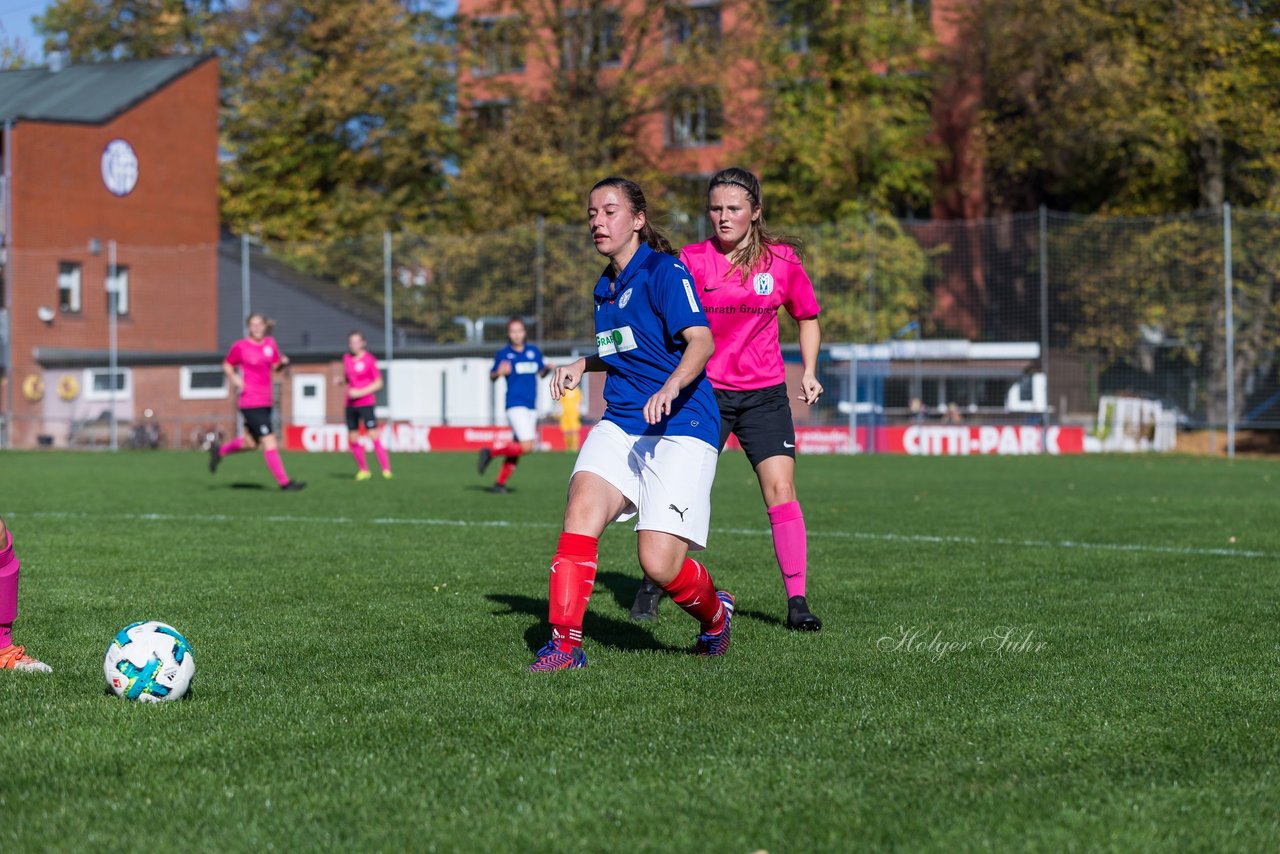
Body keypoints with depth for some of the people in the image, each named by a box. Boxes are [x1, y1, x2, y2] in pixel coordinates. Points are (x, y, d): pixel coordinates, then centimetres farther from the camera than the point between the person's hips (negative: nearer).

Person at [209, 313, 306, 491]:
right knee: (269, 442, -10)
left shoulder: (270, 343, 7)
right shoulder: (240, 346, -6)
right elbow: (227, 365, 6)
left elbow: (275, 366, 16)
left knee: (251, 442, 17)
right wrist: (234, 378, -12)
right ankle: (284, 483, -5)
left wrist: (283, 362, -6)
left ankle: (219, 450, 41)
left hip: (266, 402, 7)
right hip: (251, 404, -7)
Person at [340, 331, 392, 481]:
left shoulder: (369, 360, -6)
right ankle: (363, 470, 17)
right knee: (352, 439, 5)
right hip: (350, 405, 6)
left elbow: (378, 384, -6)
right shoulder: (347, 358, 10)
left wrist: (360, 392, -15)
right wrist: (341, 380, 0)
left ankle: (386, 469, -8)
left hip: (365, 403, -6)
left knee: (374, 436, -12)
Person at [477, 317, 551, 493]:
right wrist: (499, 373, -17)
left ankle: (500, 483, 17)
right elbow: (492, 377, 5)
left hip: (531, 406, 5)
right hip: (515, 405, -5)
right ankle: (491, 452, 0)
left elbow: (541, 373, 19)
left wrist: (547, 368, -3)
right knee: (526, 446, -18)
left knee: (517, 448, 7)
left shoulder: (534, 351, 9)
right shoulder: (503, 354, -2)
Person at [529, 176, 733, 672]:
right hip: (619, 424, 7)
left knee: (659, 565, -13)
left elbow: (700, 340, -21)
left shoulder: (664, 271, -8)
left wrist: (670, 387, -39)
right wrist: (582, 365, 17)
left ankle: (714, 613, 21)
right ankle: (565, 643, -23)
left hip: (680, 429, -7)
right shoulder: (606, 287, 18)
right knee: (582, 506, -22)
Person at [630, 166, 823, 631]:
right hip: (705, 391, 0)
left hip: (764, 393, 0)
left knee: (780, 489, -11)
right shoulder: (693, 260, -5)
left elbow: (807, 318, 13)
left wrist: (809, 373, 3)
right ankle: (654, 584, 20)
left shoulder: (782, 258, -1)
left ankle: (797, 600, -7)